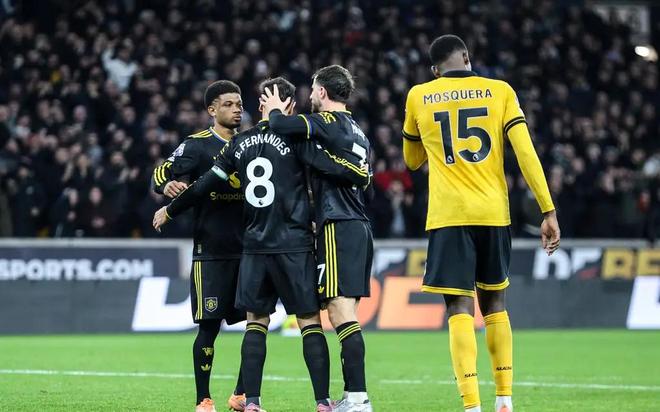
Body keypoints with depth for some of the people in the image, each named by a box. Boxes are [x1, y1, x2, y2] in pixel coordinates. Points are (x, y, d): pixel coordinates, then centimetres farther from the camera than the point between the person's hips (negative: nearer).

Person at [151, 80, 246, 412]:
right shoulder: (197, 145, -2)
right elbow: (161, 173, -10)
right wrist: (167, 185, -31)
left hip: (248, 249, 5)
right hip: (210, 251, -5)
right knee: (209, 325, -5)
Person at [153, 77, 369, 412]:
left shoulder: (241, 143, 9)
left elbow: (205, 184, 12)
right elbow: (331, 167, -12)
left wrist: (170, 211, 25)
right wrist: (362, 176, 8)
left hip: (254, 246, 4)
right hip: (294, 245, -4)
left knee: (256, 321, 10)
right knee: (310, 321, 0)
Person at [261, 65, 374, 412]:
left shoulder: (328, 122, -7)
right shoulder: (357, 131, 20)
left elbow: (282, 126, -21)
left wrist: (274, 110, 2)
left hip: (339, 227, -9)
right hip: (361, 227, 9)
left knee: (341, 312, -12)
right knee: (345, 314, 10)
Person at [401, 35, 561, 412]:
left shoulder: (419, 97, 7)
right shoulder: (500, 91, 6)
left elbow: (412, 160, 22)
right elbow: (526, 153, -3)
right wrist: (549, 211, -2)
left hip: (448, 215, -2)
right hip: (493, 214, 2)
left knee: (461, 308, -5)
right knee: (494, 304, 17)